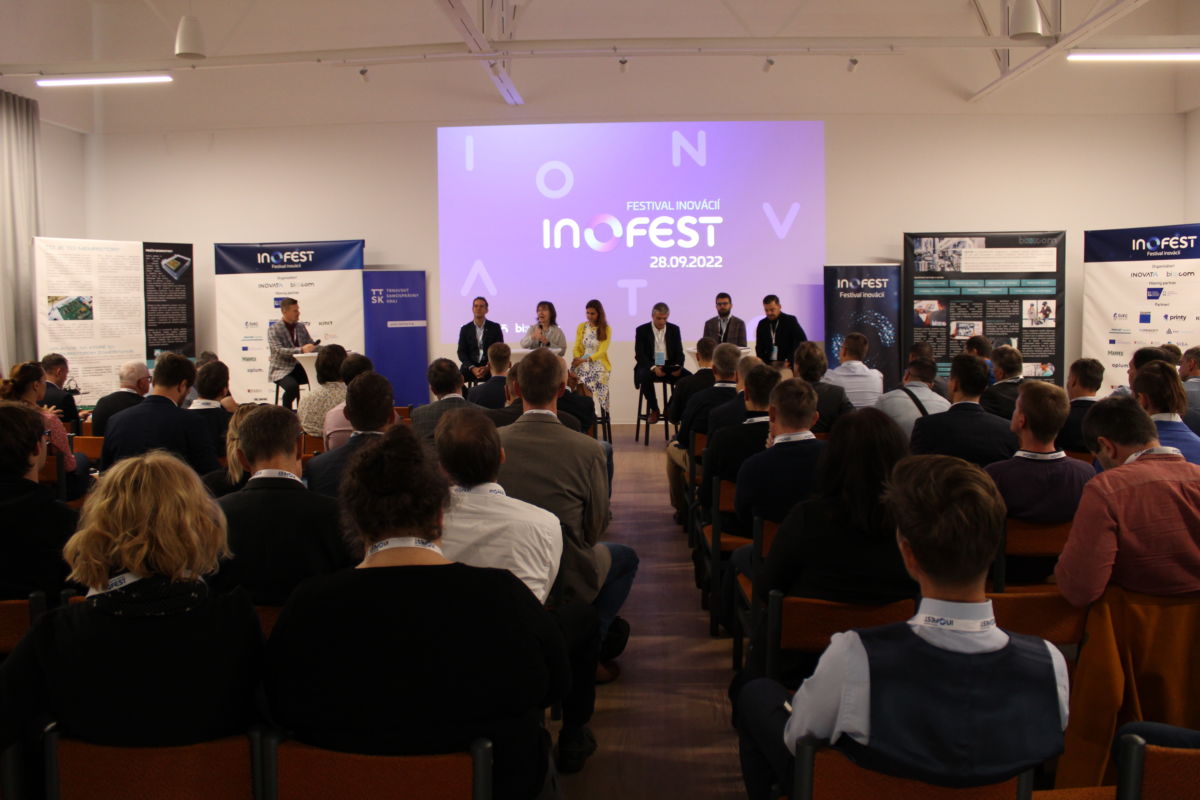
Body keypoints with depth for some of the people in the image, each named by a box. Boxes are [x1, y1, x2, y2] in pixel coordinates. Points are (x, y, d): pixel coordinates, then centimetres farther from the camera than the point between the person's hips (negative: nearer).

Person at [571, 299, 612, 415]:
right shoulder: (581, 327, 14)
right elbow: (577, 348, 11)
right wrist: (577, 358, -12)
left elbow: (602, 351, -6)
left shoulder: (606, 329, 3)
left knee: (595, 377, -32)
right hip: (582, 362, 3)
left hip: (599, 362, -2)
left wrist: (585, 359, -20)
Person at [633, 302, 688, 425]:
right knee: (644, 376, -38)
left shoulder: (674, 329, 8)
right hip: (649, 366, -3)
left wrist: (678, 366, -16)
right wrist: (653, 368, -26)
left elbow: (679, 353, 7)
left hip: (669, 366, 3)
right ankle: (654, 410, -18)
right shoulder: (642, 330, -1)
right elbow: (639, 355, -8)